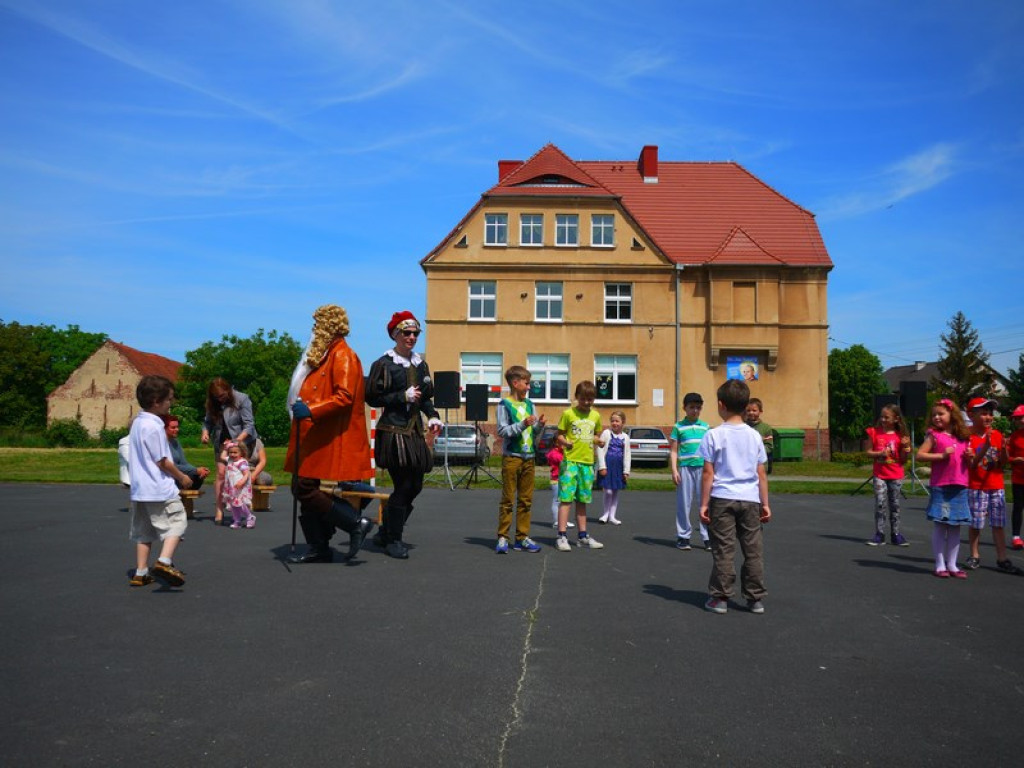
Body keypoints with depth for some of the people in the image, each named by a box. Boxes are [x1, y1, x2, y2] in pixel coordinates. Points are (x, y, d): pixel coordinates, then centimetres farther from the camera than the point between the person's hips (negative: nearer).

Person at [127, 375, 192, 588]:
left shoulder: (137, 423, 12)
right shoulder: (154, 426, -17)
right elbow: (161, 461, -15)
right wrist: (182, 477, -2)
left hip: (139, 489, 9)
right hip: (160, 489, -9)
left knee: (143, 531, 13)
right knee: (176, 522, -3)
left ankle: (140, 573, 15)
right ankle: (164, 562, -18)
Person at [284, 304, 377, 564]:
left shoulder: (342, 355, -11)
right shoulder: (324, 354, 20)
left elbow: (344, 397, -23)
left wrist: (311, 411, -28)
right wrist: (302, 407, 15)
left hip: (328, 440, -10)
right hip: (312, 437, 10)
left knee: (305, 489, -13)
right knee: (302, 489, 10)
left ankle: (356, 523, -4)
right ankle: (318, 548, 17)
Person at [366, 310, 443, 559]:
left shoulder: (421, 364, 14)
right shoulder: (384, 364, -5)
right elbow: (372, 398, -7)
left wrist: (432, 416, 4)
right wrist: (403, 397, -15)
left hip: (415, 431, 7)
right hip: (393, 432, -7)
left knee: (415, 486, 8)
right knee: (403, 486, -8)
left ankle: (385, 532, 24)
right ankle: (393, 540, 7)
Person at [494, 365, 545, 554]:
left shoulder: (529, 404, 13)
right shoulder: (504, 404, -4)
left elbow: (534, 431, 15)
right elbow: (502, 431, -11)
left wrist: (539, 425, -6)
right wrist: (522, 424, -21)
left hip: (529, 457, 6)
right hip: (511, 457, -6)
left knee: (526, 499, 7)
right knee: (508, 499, -3)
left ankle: (522, 538, 13)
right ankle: (502, 538, 3)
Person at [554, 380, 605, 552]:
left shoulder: (595, 416, 11)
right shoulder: (568, 414, -3)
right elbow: (558, 435, 0)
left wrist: (598, 440, -1)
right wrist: (565, 442, -20)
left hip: (587, 462, 5)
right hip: (570, 461, -5)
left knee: (582, 500, 13)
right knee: (566, 498, -7)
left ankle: (582, 536, 21)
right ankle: (561, 536, -6)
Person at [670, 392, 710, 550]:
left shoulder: (706, 427, 12)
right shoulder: (679, 427, 4)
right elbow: (673, 450, 3)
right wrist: (674, 470, -5)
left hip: (704, 468, 2)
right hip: (685, 468, -2)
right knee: (684, 503, 2)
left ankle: (708, 537, 5)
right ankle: (683, 536, 11)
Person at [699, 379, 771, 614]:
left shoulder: (714, 435, -6)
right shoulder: (754, 436, 4)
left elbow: (708, 473, -7)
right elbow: (761, 474, 6)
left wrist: (704, 503, -2)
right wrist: (765, 503, 13)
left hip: (722, 499, -3)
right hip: (750, 500, 3)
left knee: (723, 551, 3)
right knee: (754, 551, 9)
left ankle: (720, 597, 8)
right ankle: (756, 599, 15)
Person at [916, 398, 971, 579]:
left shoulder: (964, 437, 12)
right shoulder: (934, 434, 0)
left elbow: (970, 462, 20)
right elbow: (919, 455, -7)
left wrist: (970, 457, -2)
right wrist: (941, 455, -16)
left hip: (960, 487, 4)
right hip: (939, 486, -4)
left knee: (956, 526, 7)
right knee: (940, 525, 0)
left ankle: (952, 564, 16)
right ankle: (940, 564, 8)